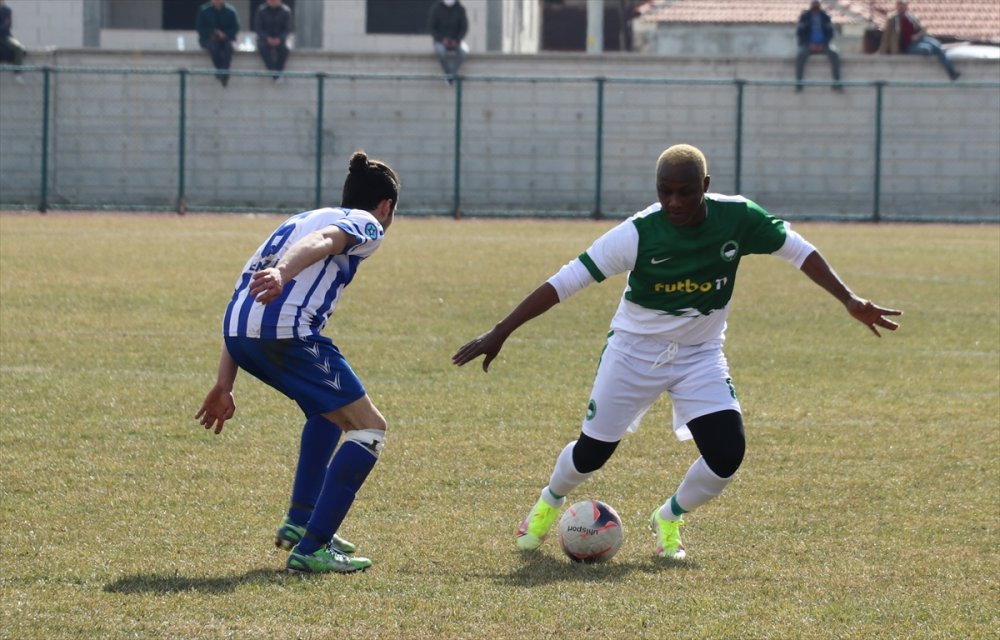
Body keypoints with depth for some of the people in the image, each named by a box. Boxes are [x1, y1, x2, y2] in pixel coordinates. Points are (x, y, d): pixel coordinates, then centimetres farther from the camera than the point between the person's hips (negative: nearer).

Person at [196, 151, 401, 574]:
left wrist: (224, 385, 28)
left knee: (328, 410, 32)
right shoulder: (366, 225, 12)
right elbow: (322, 241, -14)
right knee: (369, 428, 3)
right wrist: (283, 274, -35)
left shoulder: (303, 218, 34)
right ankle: (309, 550, -5)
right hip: (286, 330, -8)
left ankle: (300, 521, 29)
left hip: (238, 332, 8)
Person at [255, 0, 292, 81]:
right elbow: (258, 27, -5)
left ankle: (279, 71, -25)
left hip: (279, 39, 0)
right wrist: (267, 38, -22)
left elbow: (287, 28, -4)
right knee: (263, 47, -34)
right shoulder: (262, 10, -5)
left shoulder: (286, 11, -4)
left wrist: (279, 39, -22)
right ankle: (275, 75, -37)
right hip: (265, 37, 0)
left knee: (284, 48, -33)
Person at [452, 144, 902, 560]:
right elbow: (565, 282, -22)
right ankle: (549, 503, 40)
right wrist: (500, 333, -24)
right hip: (635, 350, -2)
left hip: (700, 355, 2)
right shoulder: (638, 234, -24)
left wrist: (848, 300, -12)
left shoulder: (737, 219, -17)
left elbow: (797, 250, -3)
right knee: (593, 451, 4)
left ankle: (668, 520, 15)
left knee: (727, 454, -15)